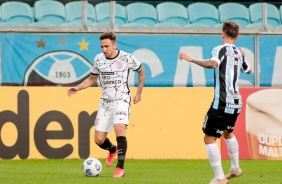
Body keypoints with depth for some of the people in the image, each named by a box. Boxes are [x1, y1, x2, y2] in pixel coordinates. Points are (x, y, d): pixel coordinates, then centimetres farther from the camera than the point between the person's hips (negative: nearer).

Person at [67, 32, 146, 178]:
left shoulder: (127, 58, -8)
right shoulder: (98, 59, 2)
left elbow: (141, 71, 8)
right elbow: (92, 79, 16)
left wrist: (138, 92, 4)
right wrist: (77, 88, 1)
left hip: (122, 101, -4)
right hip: (105, 102, 4)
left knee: (120, 129, -29)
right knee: (99, 140, 2)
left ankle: (120, 167, -25)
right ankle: (113, 150, 39)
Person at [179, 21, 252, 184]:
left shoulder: (221, 50, -10)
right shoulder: (239, 53, 12)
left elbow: (213, 63, -32)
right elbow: (248, 70, 32)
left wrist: (192, 59, -28)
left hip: (222, 103, -8)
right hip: (236, 103, 8)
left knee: (209, 138, -4)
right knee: (228, 133, 32)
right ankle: (235, 168, 44)